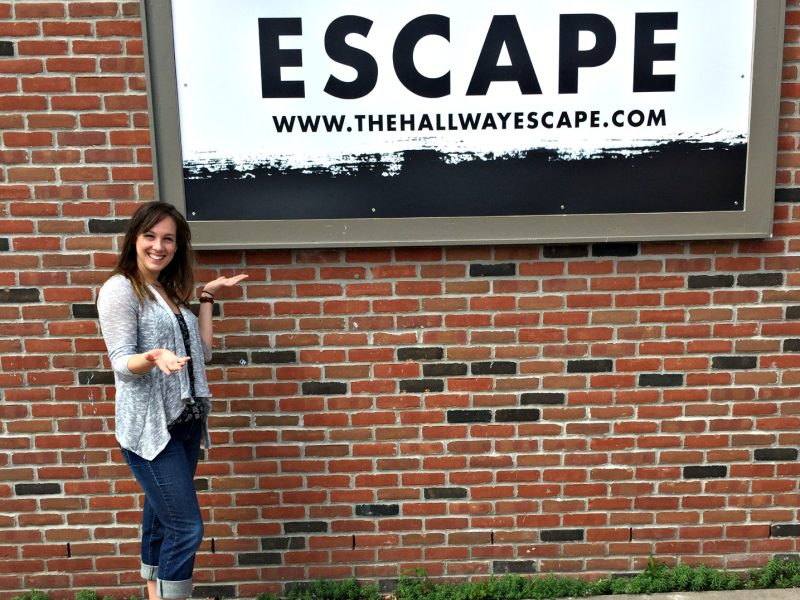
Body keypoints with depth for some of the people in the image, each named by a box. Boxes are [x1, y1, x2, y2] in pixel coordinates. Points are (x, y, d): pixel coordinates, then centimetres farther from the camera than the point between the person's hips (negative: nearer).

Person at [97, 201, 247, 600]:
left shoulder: (170, 291, 13)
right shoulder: (120, 289, -7)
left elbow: (201, 354, 10)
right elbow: (121, 364, -13)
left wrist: (207, 298, 12)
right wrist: (153, 358, -34)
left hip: (184, 422, 7)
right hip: (148, 426, -7)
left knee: (162, 520, 14)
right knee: (186, 527, -10)